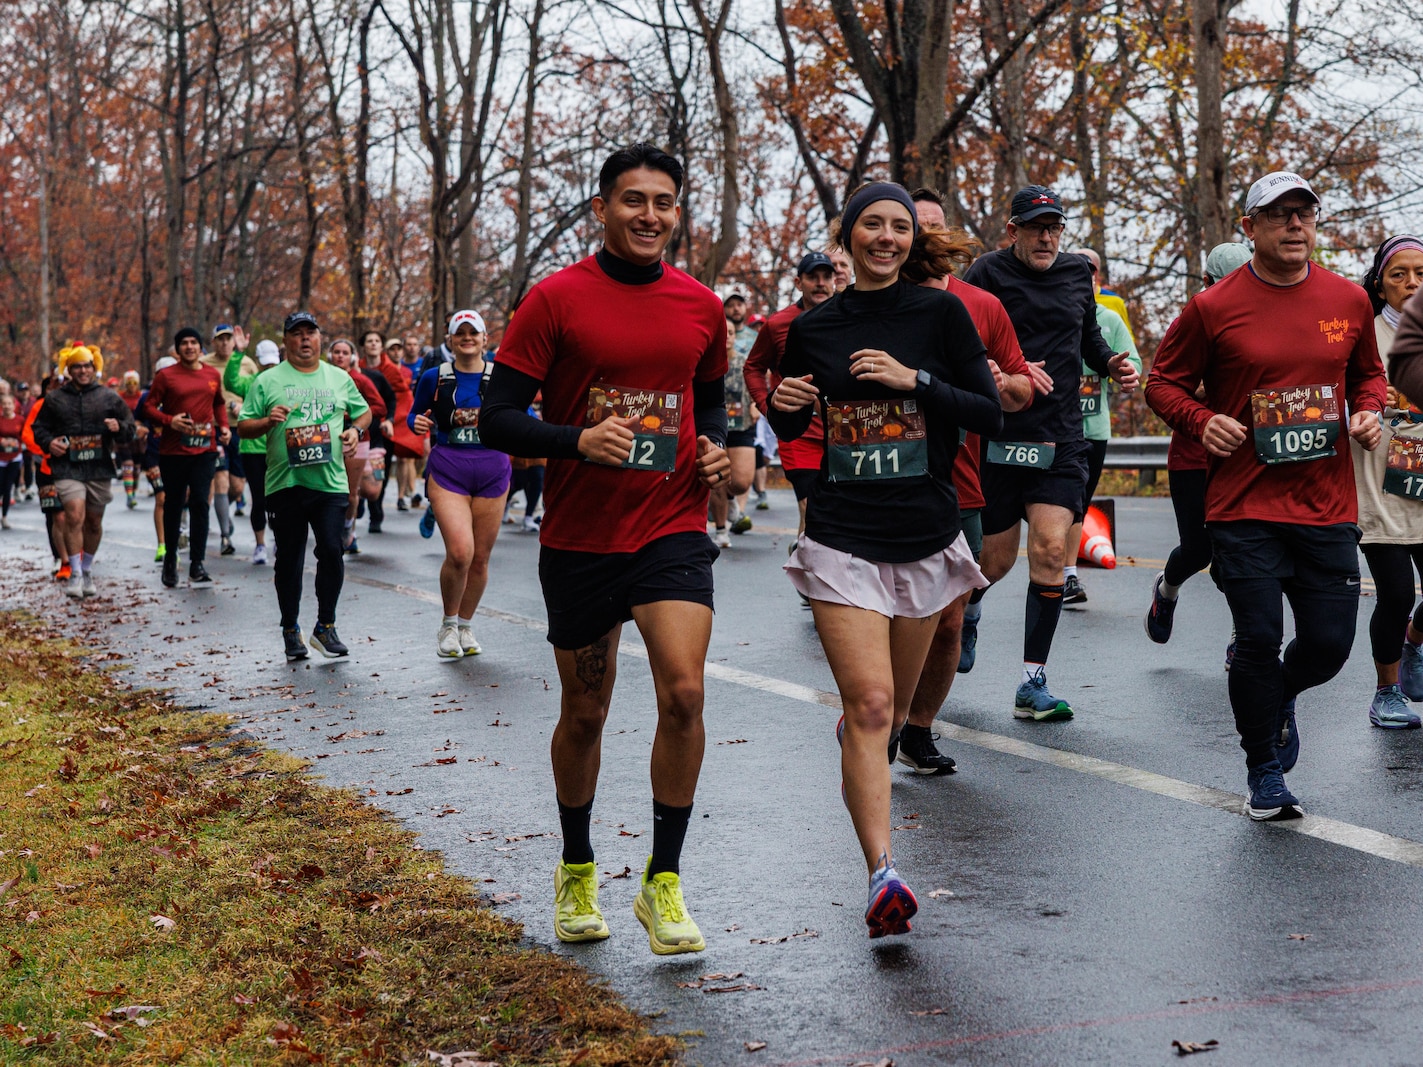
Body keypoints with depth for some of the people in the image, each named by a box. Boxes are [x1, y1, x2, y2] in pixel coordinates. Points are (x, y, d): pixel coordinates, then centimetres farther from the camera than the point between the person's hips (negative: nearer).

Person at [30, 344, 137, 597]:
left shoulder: (109, 397, 7)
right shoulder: (55, 399, 6)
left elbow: (130, 426, 10)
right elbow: (39, 427, 15)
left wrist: (119, 428, -13)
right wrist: (48, 443, -5)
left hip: (100, 469, 2)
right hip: (68, 468, -2)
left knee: (94, 521, 11)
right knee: (74, 517, -17)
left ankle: (87, 571, 28)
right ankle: (75, 574, -11)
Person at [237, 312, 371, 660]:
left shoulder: (339, 378, 13)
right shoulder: (267, 382, 5)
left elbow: (363, 411, 25)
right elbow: (242, 427, 5)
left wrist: (356, 429, 4)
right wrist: (267, 422, -14)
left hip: (330, 482, 1)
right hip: (285, 483, -1)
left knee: (332, 551, -7)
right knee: (289, 559, 5)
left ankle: (325, 627, 8)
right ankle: (291, 631, 16)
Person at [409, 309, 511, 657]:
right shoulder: (434, 377, 4)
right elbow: (415, 414, 15)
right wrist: (418, 423, -7)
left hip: (492, 470, 2)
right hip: (447, 469, -2)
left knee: (480, 558, 6)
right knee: (459, 551, -18)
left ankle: (465, 626, 27)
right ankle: (448, 625, 5)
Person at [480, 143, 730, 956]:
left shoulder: (702, 306, 6)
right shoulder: (557, 300, -5)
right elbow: (497, 419, -7)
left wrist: (717, 446, 1)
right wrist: (580, 440, -23)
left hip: (673, 529, 2)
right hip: (579, 539, -1)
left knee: (684, 690, -17)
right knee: (585, 713, 10)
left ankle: (664, 884, -2)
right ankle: (577, 871, 33)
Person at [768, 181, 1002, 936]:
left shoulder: (940, 314, 0)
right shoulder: (813, 328, 4)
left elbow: (991, 415, -3)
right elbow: (790, 431, 16)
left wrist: (914, 380, -15)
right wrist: (784, 406, -7)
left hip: (926, 537, 1)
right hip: (841, 540, -1)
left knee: (892, 706, 16)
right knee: (870, 703, -15)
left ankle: (856, 749, 52)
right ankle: (882, 873, -19)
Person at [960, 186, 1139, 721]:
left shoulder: (1077, 273, 11)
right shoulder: (988, 273, -5)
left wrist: (1111, 363, 8)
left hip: (1062, 438, 3)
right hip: (998, 436, -3)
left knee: (1051, 548, -9)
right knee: (997, 560, 3)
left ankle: (1032, 685, -3)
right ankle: (963, 612, 39)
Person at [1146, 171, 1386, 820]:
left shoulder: (1349, 301, 7)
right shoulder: (1213, 309, -3)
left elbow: (1367, 372, 23)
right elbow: (1164, 383, 6)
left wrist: (1368, 412, 2)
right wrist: (1202, 420, -12)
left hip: (1328, 505, 3)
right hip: (1245, 506, -3)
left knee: (1329, 643, 3)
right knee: (1258, 640, -2)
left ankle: (1280, 697, 40)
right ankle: (1265, 775, 17)